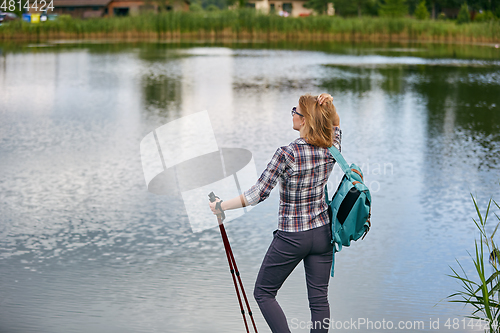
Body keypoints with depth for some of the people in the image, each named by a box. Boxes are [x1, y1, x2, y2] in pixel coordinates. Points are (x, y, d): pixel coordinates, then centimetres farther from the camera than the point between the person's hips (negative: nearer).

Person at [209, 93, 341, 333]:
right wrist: (328, 104, -4)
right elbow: (335, 123, 18)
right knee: (319, 297, 10)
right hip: (323, 232, 5)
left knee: (263, 293, 10)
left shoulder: (287, 154, -22)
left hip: (291, 238, -5)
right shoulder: (331, 149, -5)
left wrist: (221, 206, -9)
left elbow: (258, 194, -20)